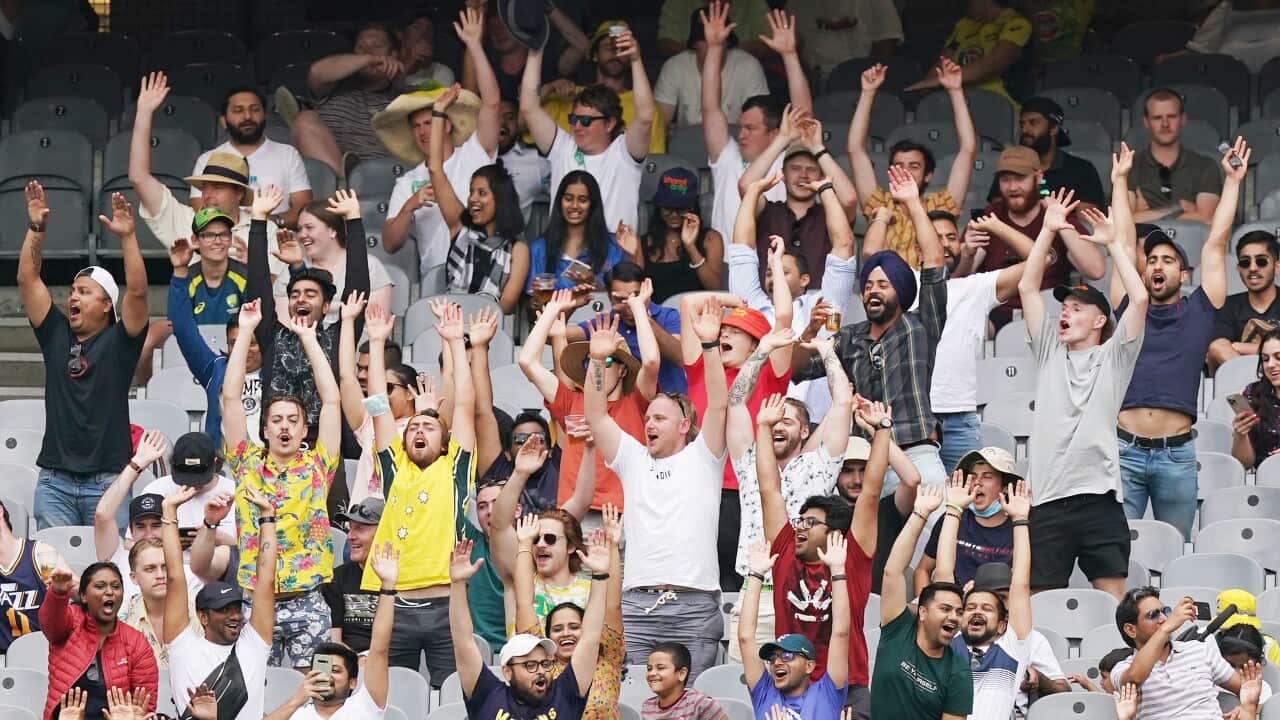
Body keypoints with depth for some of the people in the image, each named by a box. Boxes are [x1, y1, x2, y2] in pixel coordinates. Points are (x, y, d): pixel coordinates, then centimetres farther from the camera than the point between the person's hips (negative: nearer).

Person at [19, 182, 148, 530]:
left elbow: (137, 291, -12)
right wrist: (36, 228, 1)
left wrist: (127, 237, -20)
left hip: (107, 482, -3)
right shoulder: (55, 335, 12)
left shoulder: (119, 341, 2)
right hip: (55, 480, 3)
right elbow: (27, 280, 9)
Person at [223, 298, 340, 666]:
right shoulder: (248, 465, 8)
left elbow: (331, 400, 3)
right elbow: (230, 397, 5)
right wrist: (245, 331, 4)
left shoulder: (317, 467, 7)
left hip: (308, 603, 0)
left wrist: (308, 338, 6)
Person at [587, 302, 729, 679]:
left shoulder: (702, 458, 12)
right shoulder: (633, 460, 20)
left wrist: (710, 345, -11)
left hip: (694, 608, -3)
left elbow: (719, 406, -2)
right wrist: (597, 360, 2)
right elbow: (595, 415, 13)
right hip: (636, 604, 3)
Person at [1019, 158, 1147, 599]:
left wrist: (1114, 244, 3)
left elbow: (1139, 297, -3)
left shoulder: (1114, 357, 9)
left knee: (1113, 603, -3)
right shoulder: (1050, 354, 18)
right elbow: (1027, 288, 14)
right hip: (1047, 501, 3)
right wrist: (1049, 230, 11)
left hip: (1099, 498, -3)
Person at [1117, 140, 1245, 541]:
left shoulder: (1198, 314, 11)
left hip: (1177, 454, 0)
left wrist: (1232, 181, 13)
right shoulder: (1130, 311, 13)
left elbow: (1216, 243, 12)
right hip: (1125, 449, 0)